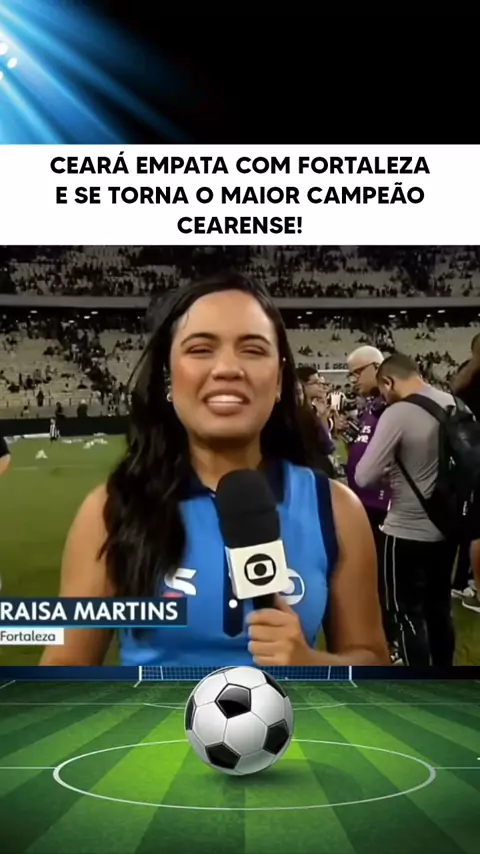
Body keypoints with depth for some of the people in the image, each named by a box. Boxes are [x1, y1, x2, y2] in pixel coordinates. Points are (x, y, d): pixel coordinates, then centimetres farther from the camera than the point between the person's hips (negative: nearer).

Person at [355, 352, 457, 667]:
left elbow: (364, 477, -20)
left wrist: (390, 464, 0)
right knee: (439, 607, 20)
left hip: (408, 531, -7)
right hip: (446, 526, 7)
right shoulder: (453, 403, 0)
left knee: (408, 613, 6)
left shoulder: (397, 414, -20)